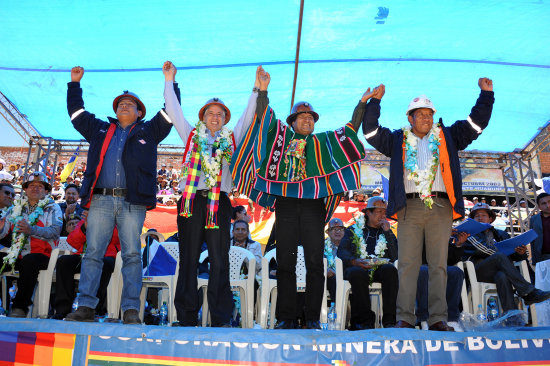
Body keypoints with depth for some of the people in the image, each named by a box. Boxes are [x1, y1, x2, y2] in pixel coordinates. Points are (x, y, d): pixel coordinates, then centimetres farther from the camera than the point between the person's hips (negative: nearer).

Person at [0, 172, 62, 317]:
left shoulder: (52, 208, 8)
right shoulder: (16, 207, 22)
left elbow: (55, 231, -10)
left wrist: (31, 230, -25)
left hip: (40, 255, -4)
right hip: (15, 255, 5)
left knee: (29, 261, -35)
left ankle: (20, 307, -26)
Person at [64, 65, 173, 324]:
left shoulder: (149, 131, 19)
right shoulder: (100, 129, 26)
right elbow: (76, 112, 34)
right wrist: (75, 83, 35)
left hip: (133, 202, -2)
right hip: (101, 200, 3)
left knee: (132, 254, -6)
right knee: (93, 252, -3)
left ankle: (131, 310, -5)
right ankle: (85, 307, -1)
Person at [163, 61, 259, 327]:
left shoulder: (231, 139, 19)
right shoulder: (191, 135, 19)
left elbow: (249, 115, 17)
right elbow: (173, 111, 17)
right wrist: (169, 81, 14)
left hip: (219, 202, 0)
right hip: (191, 199, 0)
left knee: (220, 260, -3)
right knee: (189, 258, 1)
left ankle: (221, 318, 0)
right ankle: (187, 317, 7)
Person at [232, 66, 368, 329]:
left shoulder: (323, 142, 18)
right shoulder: (281, 136, 16)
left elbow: (351, 129, 16)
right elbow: (264, 116, 9)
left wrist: (362, 103, 9)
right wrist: (262, 91, -2)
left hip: (313, 205, 0)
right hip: (286, 205, 0)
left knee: (315, 263, -1)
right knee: (285, 263, 2)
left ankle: (313, 318, 7)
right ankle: (286, 317, 9)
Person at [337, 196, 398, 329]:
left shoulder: (387, 232, 22)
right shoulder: (354, 230, 16)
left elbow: (395, 257, 6)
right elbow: (342, 251, 2)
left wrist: (387, 232, 2)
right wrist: (354, 261, -18)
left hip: (379, 269, 2)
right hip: (357, 268, -2)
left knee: (390, 270, -32)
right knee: (357, 273, -37)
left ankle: (389, 320, -32)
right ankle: (365, 320, -30)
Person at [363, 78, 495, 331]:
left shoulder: (447, 137, 21)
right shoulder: (397, 139, 18)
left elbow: (476, 123, 21)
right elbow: (371, 131, 13)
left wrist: (486, 94, 16)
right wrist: (375, 101, 8)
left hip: (440, 207, 1)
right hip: (410, 207, -1)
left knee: (439, 264, -2)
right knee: (408, 263, -5)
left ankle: (438, 319, 0)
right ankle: (405, 318, -4)